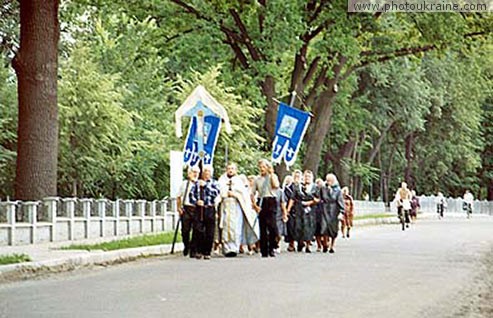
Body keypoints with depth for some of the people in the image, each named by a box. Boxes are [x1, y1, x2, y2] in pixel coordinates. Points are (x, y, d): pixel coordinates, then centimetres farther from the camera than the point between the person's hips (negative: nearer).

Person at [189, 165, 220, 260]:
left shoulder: (213, 183, 10)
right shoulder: (197, 183, 13)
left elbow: (216, 193, -8)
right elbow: (191, 194, 8)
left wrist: (205, 185, -11)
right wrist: (196, 201, -11)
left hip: (210, 209, 0)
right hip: (199, 209, 0)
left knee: (209, 233, 0)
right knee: (198, 230, -9)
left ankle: (207, 253, 8)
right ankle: (199, 251, 5)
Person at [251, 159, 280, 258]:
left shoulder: (273, 177, 8)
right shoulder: (257, 179, 12)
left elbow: (276, 186, -14)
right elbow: (252, 193, 12)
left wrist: (271, 174, -8)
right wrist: (255, 205, -1)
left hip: (271, 201, -2)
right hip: (261, 202, 3)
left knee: (272, 225, -15)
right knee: (262, 227, 3)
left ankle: (271, 249, -3)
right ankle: (264, 251, 8)